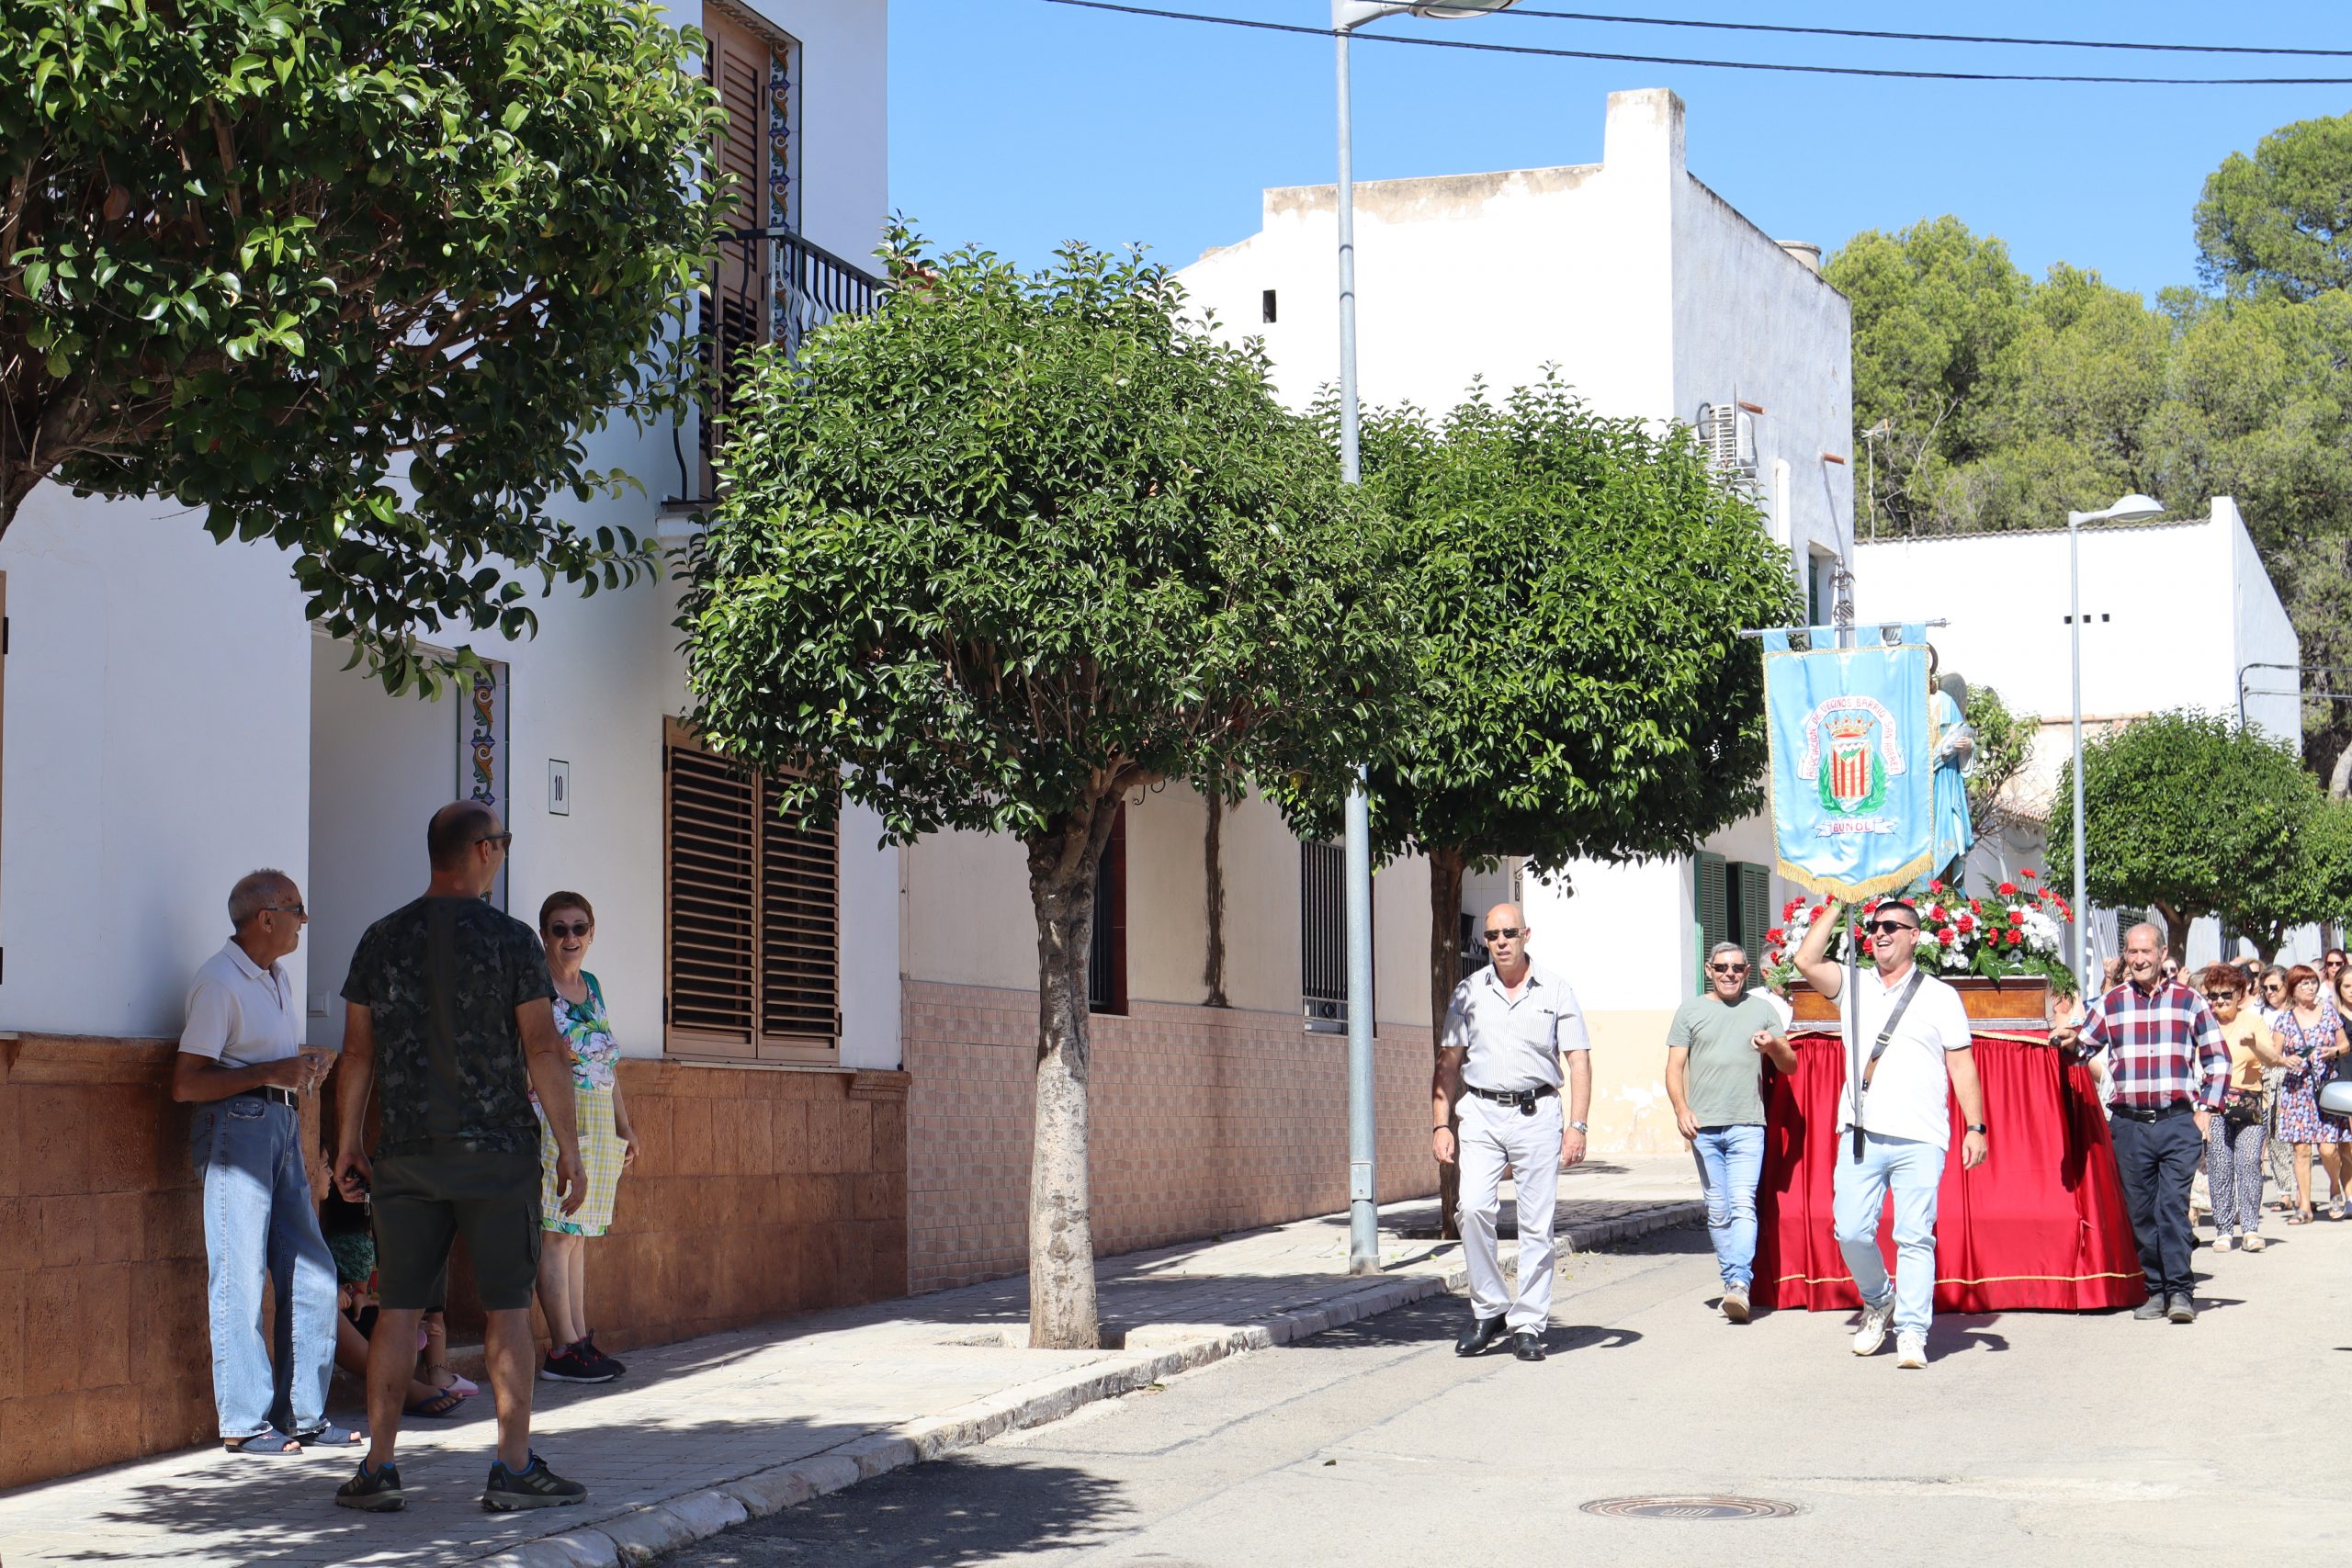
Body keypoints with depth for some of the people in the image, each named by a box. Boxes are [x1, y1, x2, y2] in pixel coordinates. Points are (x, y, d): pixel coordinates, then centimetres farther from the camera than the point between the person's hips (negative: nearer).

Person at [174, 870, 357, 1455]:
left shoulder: (278, 978, 17)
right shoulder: (219, 982, -11)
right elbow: (186, 1084, -15)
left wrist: (304, 1068, 7)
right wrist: (271, 1073, -19)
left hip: (282, 1123, 9)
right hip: (235, 1124, -9)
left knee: (311, 1274, 6)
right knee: (240, 1279, -6)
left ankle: (302, 1414, 14)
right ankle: (244, 1423, 1)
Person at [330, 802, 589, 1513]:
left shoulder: (382, 939, 5)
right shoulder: (509, 939, -6)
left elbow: (358, 1053, 7)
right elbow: (543, 1051, -8)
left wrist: (349, 1147, 14)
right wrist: (569, 1151, -3)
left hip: (407, 1158, 4)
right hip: (497, 1153, -3)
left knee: (398, 1307, 7)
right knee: (507, 1307, 1)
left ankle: (378, 1467, 7)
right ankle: (514, 1467, 1)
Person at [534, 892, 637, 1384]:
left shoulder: (590, 985, 18)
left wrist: (624, 1126, 23)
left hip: (597, 1123, 8)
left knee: (578, 1233, 9)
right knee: (557, 1233, -8)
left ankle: (579, 1339, 11)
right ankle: (563, 1350, -7)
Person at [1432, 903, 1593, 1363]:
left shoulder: (1555, 991, 5)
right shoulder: (1469, 992, 9)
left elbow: (1578, 1061, 3)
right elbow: (1448, 1062, 12)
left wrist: (1577, 1126, -7)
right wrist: (1441, 1124, 3)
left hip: (1537, 1114, -1)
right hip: (1481, 1113, 1)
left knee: (1537, 1223, -2)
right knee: (1474, 1208, -16)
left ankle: (1528, 1325, 5)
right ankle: (1489, 1310, 0)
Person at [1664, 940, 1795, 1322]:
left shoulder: (1762, 1010, 13)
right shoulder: (1691, 1011, 11)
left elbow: (1790, 1065, 15)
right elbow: (1675, 1067, 7)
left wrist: (1773, 1047, -8)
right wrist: (1681, 1109, -10)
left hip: (1747, 1125, -1)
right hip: (1703, 1126, 1)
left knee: (1743, 1204, -14)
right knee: (1718, 1210, 4)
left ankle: (1740, 1284, -23)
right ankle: (1731, 1281, 12)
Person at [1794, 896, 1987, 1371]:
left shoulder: (1939, 996, 8)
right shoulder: (1853, 985, 14)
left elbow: (1962, 1066, 6)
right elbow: (1807, 962, -2)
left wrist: (1976, 1126, -3)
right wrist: (1839, 908, 4)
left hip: (1920, 1139, -2)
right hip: (1861, 1135, 2)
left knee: (1915, 1237, -5)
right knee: (1851, 1232, -3)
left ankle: (1912, 1332, -1)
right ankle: (1878, 1302, 22)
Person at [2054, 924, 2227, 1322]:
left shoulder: (2189, 1001, 7)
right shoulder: (2110, 1004, 10)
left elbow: (2218, 1060, 10)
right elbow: (2082, 1045, 7)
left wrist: (2205, 1109, 1)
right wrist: (2070, 1040, -17)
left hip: (2179, 1123, -2)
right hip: (2129, 1123, 2)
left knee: (2173, 1204, -12)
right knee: (2141, 1211, 4)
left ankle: (2181, 1290, -11)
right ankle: (2156, 1290, 12)